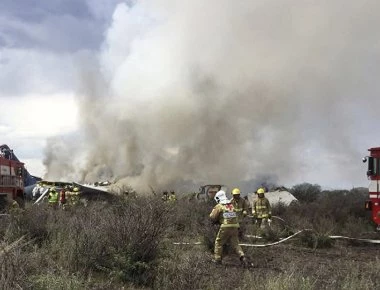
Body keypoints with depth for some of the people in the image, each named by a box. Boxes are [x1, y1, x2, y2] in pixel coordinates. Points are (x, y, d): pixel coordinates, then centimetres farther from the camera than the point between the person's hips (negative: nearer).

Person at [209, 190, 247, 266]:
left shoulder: (219, 206, -1)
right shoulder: (232, 206, 16)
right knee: (235, 243, 11)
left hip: (225, 227, -5)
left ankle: (217, 259, 15)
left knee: (219, 242, 12)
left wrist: (213, 211, 21)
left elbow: (213, 217, 0)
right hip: (234, 227, 5)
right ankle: (242, 256, -7)